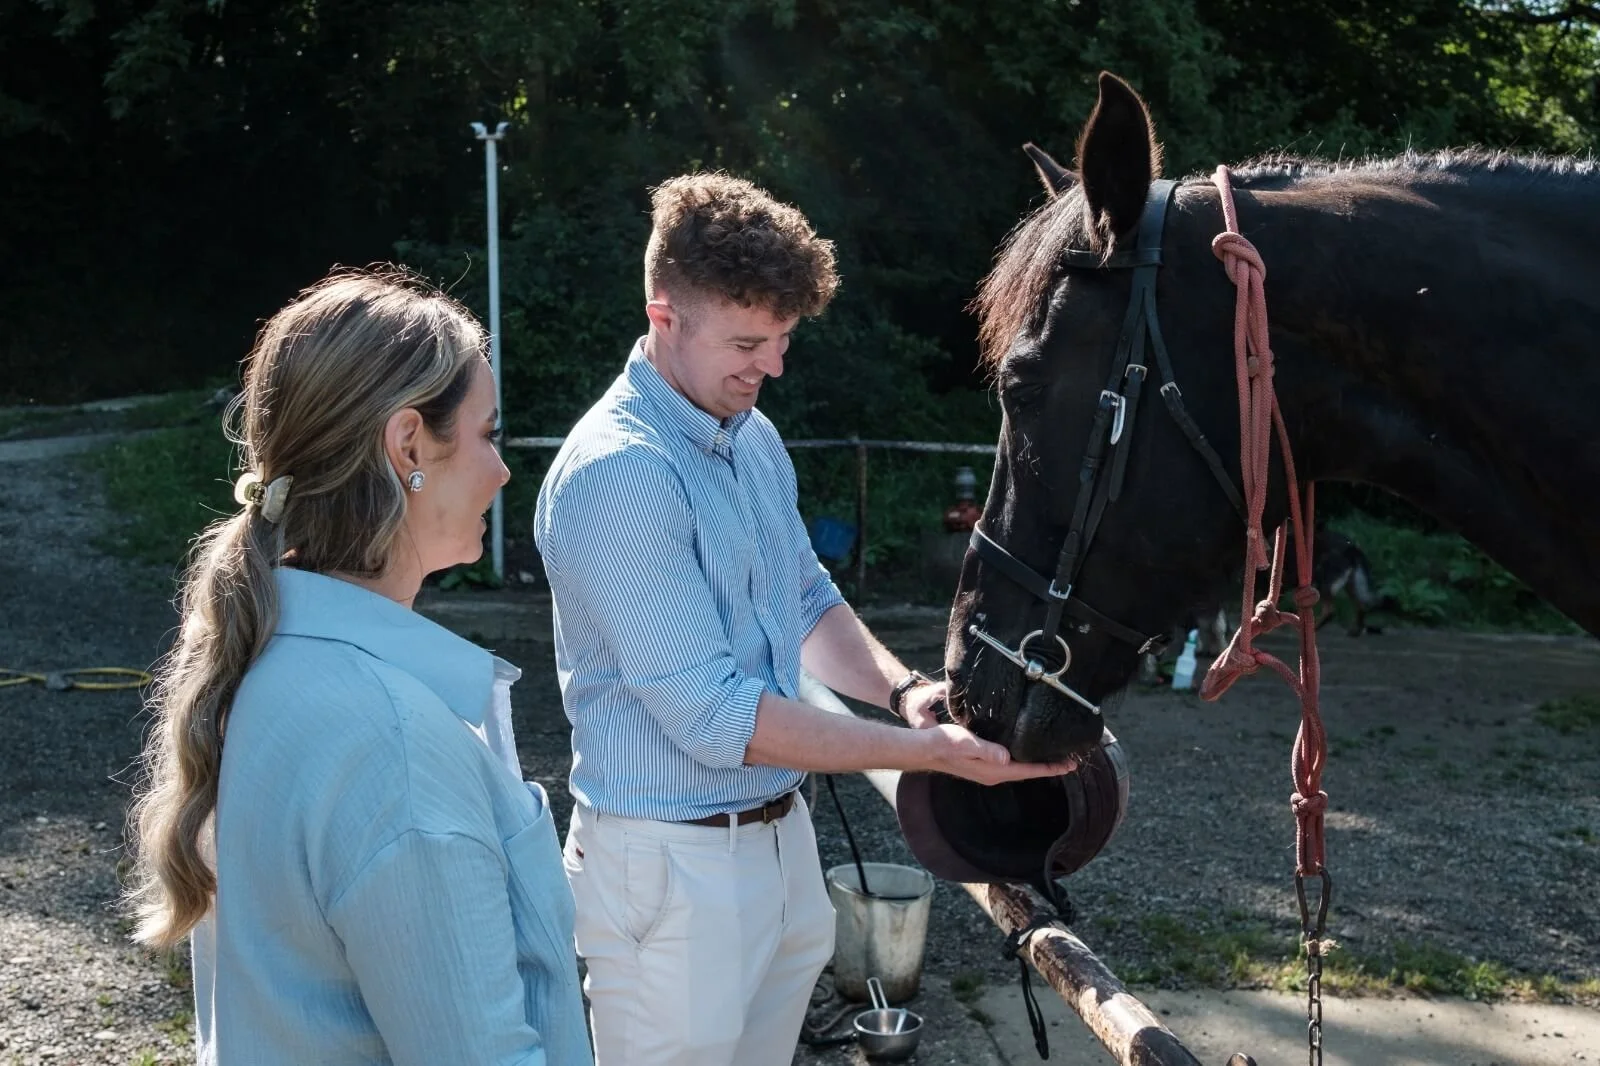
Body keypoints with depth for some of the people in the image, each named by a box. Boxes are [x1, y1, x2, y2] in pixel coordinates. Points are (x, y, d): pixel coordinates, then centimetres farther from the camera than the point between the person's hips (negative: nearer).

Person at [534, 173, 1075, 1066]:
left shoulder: (754, 436, 5)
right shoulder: (617, 474, -23)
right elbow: (715, 718, -24)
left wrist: (902, 687, -3)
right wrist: (929, 752, -22)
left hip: (781, 832, 8)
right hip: (673, 865, -8)